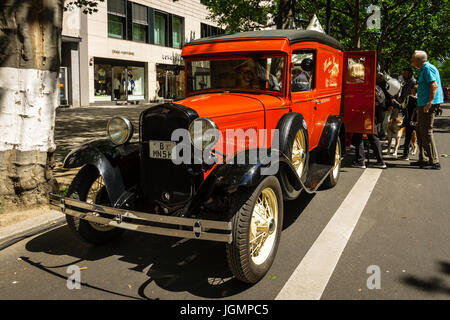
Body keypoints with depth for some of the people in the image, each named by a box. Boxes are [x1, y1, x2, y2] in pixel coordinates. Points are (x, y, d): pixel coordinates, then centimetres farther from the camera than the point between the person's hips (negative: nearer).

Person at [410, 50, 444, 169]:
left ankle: (434, 162, -6)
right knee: (420, 131, 14)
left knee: (426, 132, -9)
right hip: (423, 104, 11)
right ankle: (423, 159, 21)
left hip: (428, 105, -11)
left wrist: (429, 103, -26)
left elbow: (434, 85, -21)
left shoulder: (427, 68, -11)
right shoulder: (423, 69, 20)